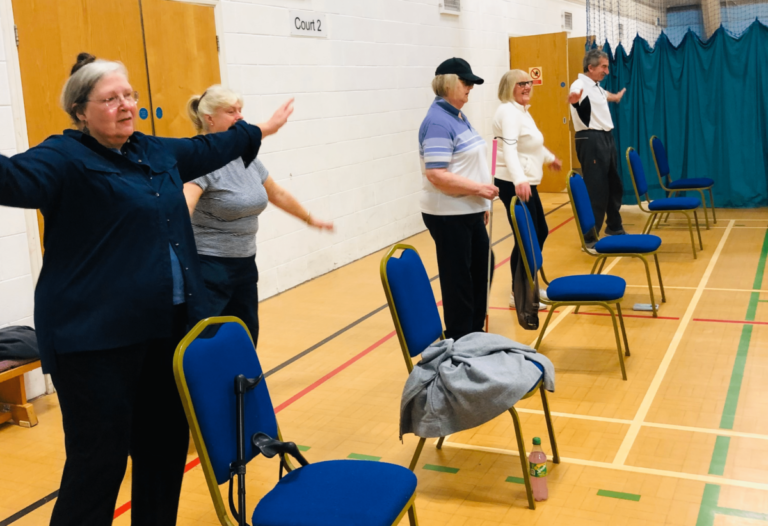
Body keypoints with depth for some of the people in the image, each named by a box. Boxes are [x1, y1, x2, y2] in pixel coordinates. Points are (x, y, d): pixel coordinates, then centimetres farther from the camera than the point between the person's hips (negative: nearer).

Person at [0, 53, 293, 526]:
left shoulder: (156, 151, 14)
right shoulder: (64, 158, -7)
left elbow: (206, 149, 32)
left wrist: (260, 131, 45)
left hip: (170, 328, 7)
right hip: (97, 338, -7)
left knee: (165, 449, 15)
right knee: (100, 461, -5)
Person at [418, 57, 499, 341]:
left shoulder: (458, 115, 12)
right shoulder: (438, 122, -18)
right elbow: (436, 175, -25)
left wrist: (481, 203, 18)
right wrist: (478, 188, -22)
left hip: (469, 212, 10)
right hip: (449, 216, -10)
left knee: (481, 269, 17)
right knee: (458, 279, 1)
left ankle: (476, 332, 31)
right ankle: (460, 341, 15)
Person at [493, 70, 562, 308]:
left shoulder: (522, 110, 15)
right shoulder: (508, 111, -17)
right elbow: (509, 148, -31)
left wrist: (550, 157, 47)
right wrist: (519, 180, -45)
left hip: (526, 183, 10)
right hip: (514, 185, -10)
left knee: (540, 231, 16)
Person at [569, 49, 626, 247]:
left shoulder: (597, 86, 15)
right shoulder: (580, 85, -14)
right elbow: (576, 97, -39)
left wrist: (616, 96, 61)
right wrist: (575, 100, -63)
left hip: (606, 137, 10)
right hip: (590, 140, -10)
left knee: (614, 185, 19)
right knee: (595, 189, -9)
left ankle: (614, 227, 35)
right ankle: (590, 237, -2)